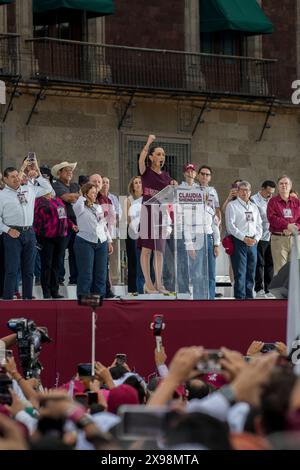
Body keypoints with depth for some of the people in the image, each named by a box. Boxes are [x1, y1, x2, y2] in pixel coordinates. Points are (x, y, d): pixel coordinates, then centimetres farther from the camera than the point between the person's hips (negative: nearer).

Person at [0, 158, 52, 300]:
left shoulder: (29, 190, 13)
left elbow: (47, 188, 20)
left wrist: (38, 172, 13)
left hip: (29, 233, 5)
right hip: (13, 234, -5)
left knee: (29, 269, 9)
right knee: (12, 269, -8)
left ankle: (27, 297, 15)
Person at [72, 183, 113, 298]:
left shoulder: (98, 207, 17)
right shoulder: (80, 208, -2)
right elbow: (77, 204, -28)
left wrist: (109, 241, 19)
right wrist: (83, 197, -10)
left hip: (101, 243, 6)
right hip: (85, 243, -6)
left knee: (101, 274, 5)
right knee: (86, 275, -6)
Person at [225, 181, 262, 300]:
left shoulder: (254, 207, 19)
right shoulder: (232, 206, 0)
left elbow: (259, 225, 17)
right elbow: (230, 226, -9)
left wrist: (256, 238, -3)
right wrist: (244, 238, -15)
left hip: (253, 242, 6)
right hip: (239, 242, -6)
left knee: (251, 272, 6)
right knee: (240, 272, -9)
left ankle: (249, 296, 12)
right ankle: (240, 297, -8)